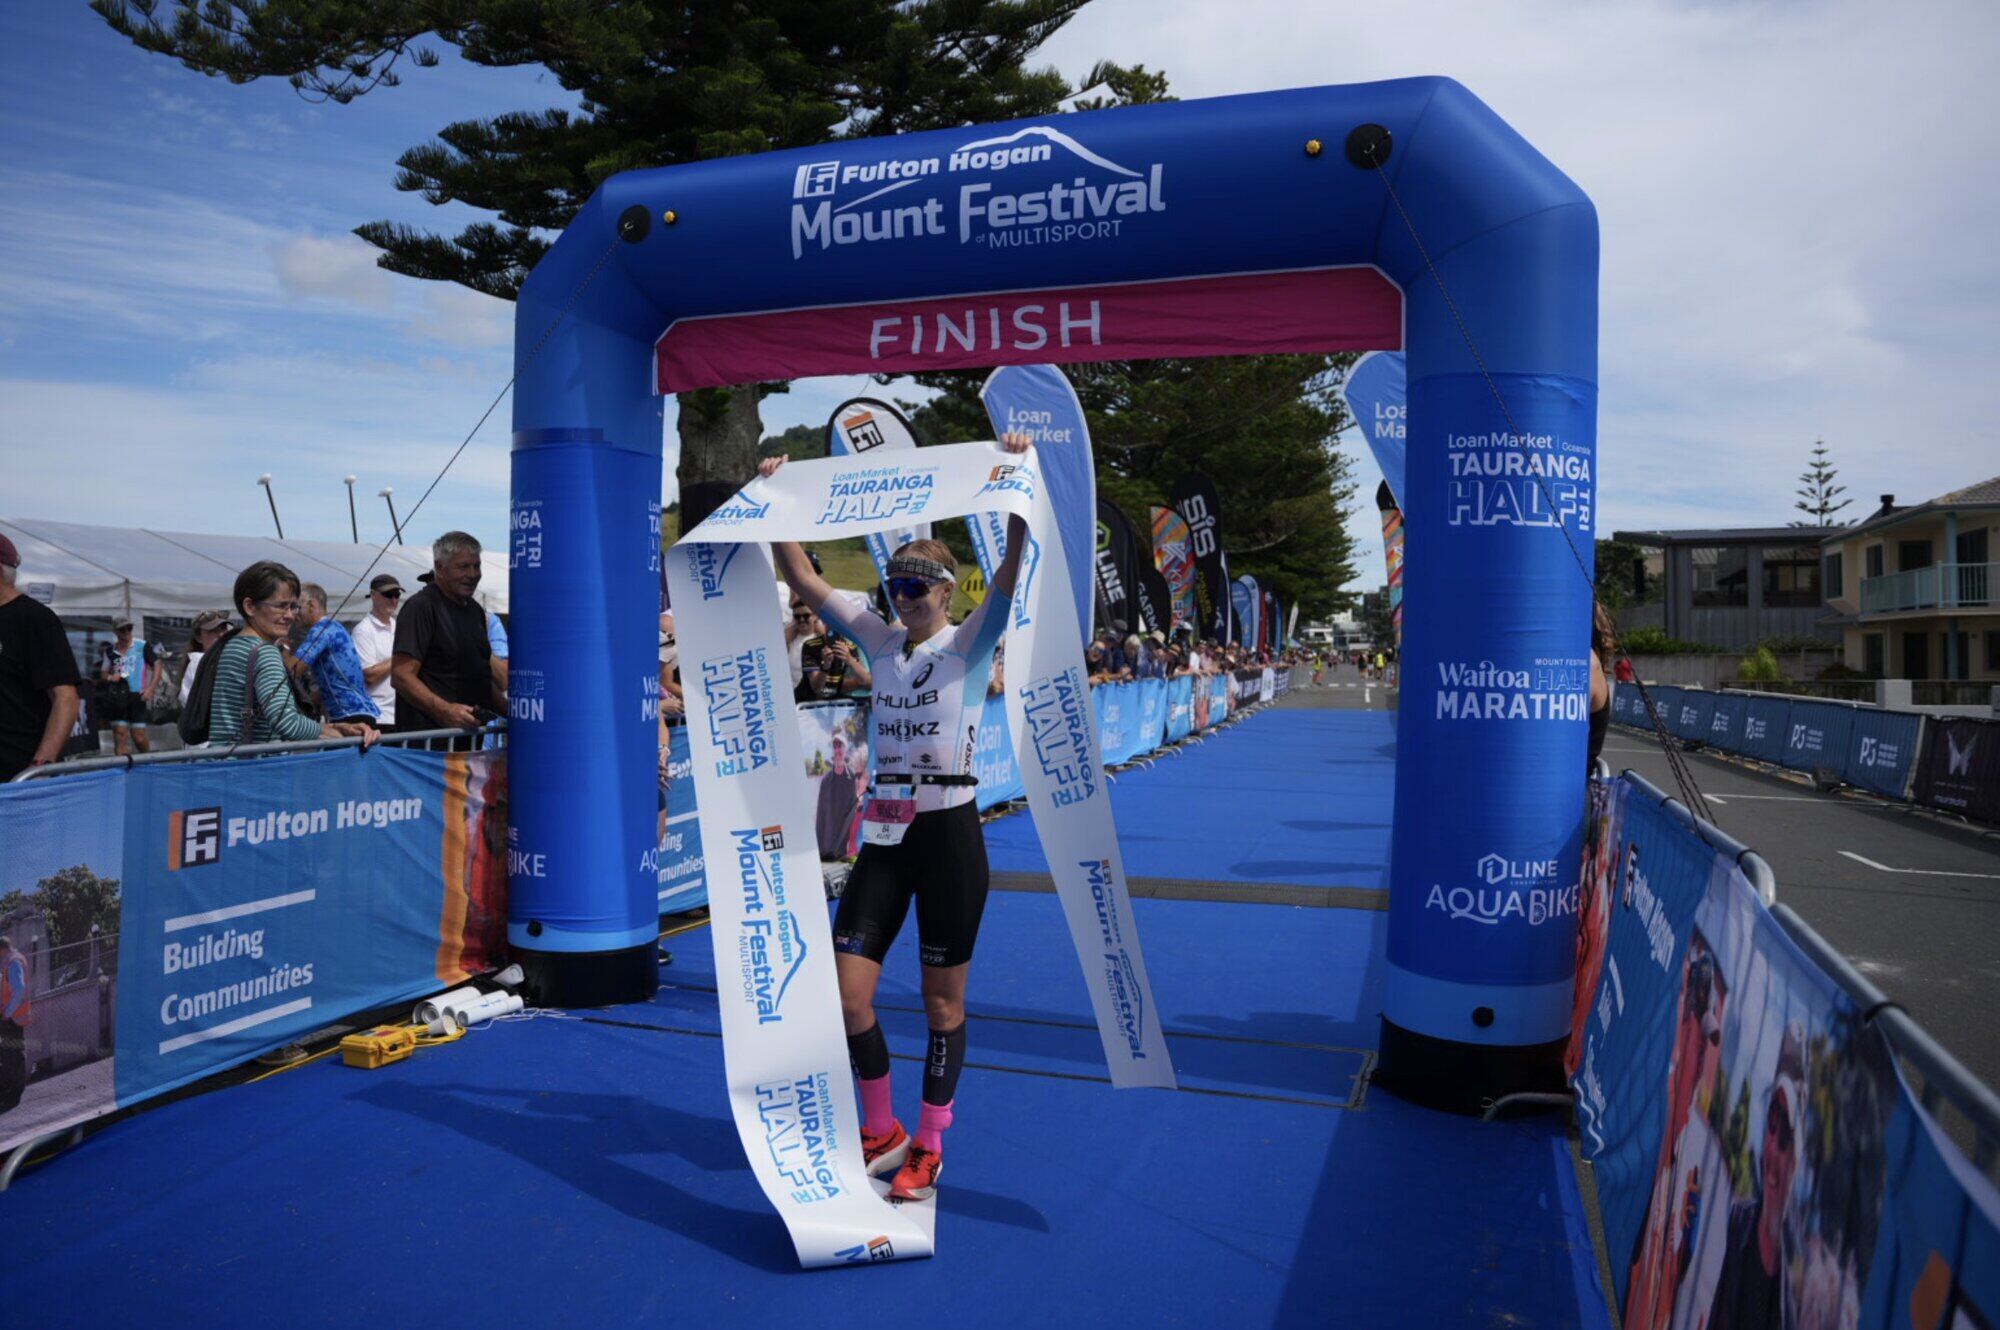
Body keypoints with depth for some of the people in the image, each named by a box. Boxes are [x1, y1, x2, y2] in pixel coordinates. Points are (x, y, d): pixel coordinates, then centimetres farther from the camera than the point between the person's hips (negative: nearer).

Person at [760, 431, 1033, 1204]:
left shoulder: (971, 642, -4)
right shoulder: (880, 641, 8)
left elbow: (1016, 566, -20)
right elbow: (801, 579, 6)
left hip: (950, 835, -4)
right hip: (884, 836, 5)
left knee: (942, 1001, 6)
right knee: (845, 995, 2)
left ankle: (929, 1147, 26)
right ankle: (881, 1132, 26)